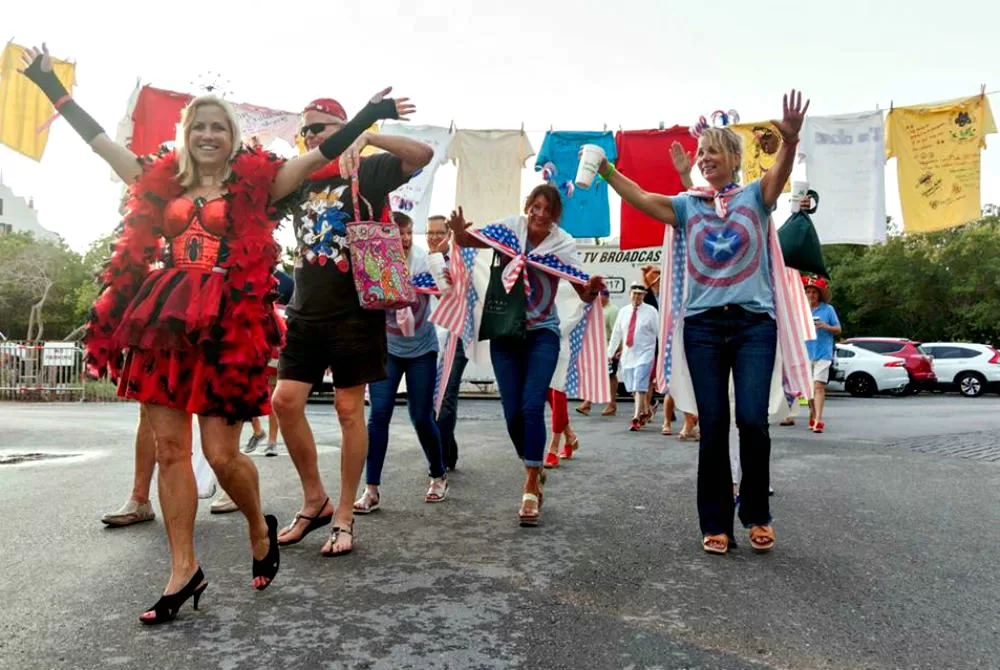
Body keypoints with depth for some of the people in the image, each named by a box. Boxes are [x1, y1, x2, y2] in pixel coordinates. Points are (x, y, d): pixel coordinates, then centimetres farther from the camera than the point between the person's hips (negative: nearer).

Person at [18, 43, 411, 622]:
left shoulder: (254, 183, 5)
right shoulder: (163, 183, 15)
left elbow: (317, 156, -1)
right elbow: (100, 139, 22)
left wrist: (370, 115, -7)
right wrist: (51, 84, 27)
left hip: (227, 325, -4)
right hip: (164, 321, 5)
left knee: (222, 453, -7)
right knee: (169, 447, 4)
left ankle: (260, 528, 24)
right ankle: (185, 571, 16)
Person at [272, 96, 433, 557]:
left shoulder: (369, 171, 0)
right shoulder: (298, 181, 14)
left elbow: (424, 154, -14)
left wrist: (366, 136, -24)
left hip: (355, 310, -5)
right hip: (306, 311, 5)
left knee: (349, 408, 0)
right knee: (286, 400, -2)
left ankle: (344, 516, 13)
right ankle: (315, 500, 17)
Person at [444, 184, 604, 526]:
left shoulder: (563, 245, -7)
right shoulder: (510, 229, -4)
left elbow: (584, 293, -9)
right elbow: (467, 240, -6)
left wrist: (593, 288, -33)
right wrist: (459, 231, -29)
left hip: (542, 332, -2)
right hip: (504, 331, 2)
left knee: (532, 407, -16)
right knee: (512, 413, 2)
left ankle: (530, 488, -5)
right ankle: (535, 471, 27)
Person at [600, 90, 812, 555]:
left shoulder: (755, 196, 6)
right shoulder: (688, 205, 11)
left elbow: (780, 173, -14)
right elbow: (641, 199, -2)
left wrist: (790, 140, -35)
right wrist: (606, 172, -16)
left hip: (754, 322, -1)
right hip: (703, 325, 2)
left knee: (752, 420, -8)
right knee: (713, 425, 1)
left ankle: (757, 514, 14)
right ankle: (716, 523, 11)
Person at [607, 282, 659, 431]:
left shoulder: (651, 311, -3)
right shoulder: (624, 311, 9)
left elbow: (659, 332, -2)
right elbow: (616, 333, 12)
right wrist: (610, 353, 12)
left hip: (644, 354, -5)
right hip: (628, 355, 5)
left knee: (639, 386, -12)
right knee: (632, 388, 10)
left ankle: (637, 418, -10)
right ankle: (646, 411, 29)